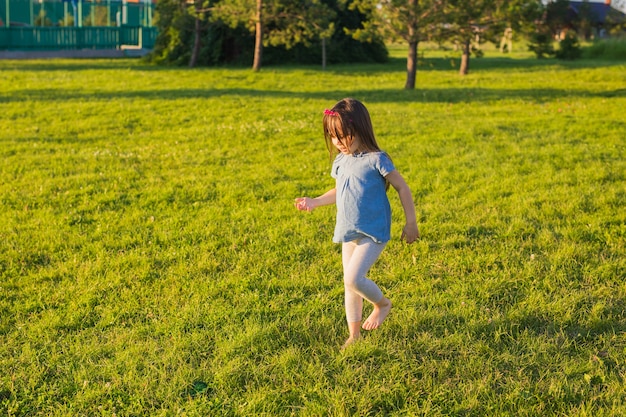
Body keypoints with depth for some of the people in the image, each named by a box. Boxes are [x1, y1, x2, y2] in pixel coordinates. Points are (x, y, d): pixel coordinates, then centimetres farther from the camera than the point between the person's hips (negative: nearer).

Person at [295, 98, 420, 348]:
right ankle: (354, 335, 25)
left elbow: (402, 188, -9)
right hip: (348, 233, 7)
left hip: (373, 233, -7)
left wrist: (411, 223, -8)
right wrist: (315, 202, 13)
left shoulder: (376, 160, -15)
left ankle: (382, 304, 12)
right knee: (350, 284, 12)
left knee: (353, 279, -18)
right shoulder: (340, 162, 5)